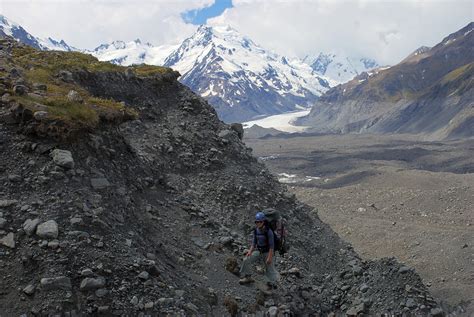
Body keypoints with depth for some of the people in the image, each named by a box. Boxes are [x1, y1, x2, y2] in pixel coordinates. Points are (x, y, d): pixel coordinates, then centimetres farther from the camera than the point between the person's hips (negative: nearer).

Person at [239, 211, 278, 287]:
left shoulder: (268, 231, -23)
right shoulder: (256, 230, -5)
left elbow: (271, 246, -20)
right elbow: (254, 242, 5)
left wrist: (270, 257, -21)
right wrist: (250, 251, -8)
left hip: (267, 252, -5)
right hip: (258, 251, 5)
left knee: (270, 269, 4)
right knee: (247, 260, -8)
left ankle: (272, 283, 25)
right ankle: (248, 278, 5)